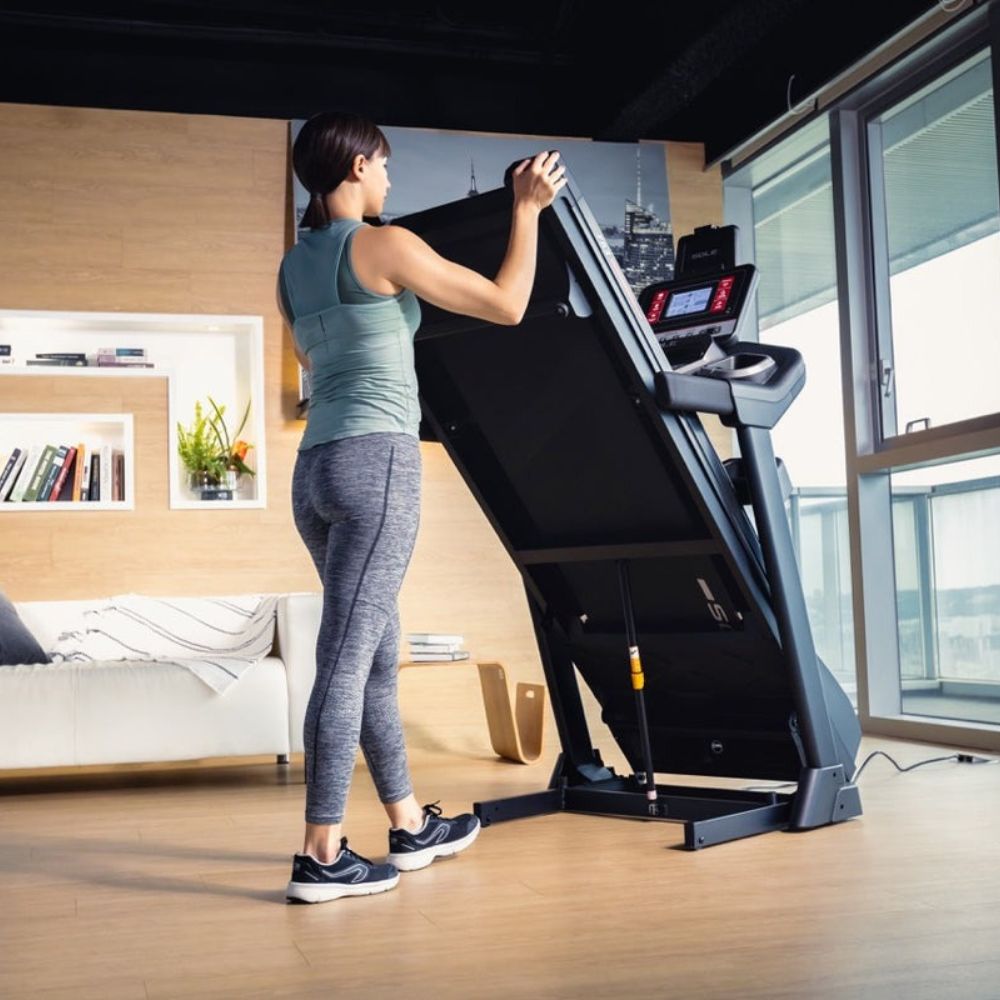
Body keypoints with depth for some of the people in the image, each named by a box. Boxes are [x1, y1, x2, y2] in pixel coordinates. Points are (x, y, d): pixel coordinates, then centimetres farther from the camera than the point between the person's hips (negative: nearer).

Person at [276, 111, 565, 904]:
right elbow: (507, 306, -3)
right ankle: (321, 856, -5)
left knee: (376, 655, 14)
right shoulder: (384, 245, -6)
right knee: (348, 658, -8)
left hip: (317, 468, 9)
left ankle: (411, 827, 25)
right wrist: (528, 209, 8)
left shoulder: (294, 266, 17)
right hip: (376, 462, -8)